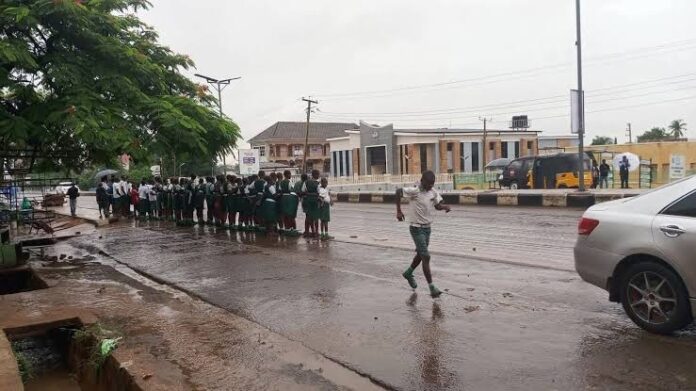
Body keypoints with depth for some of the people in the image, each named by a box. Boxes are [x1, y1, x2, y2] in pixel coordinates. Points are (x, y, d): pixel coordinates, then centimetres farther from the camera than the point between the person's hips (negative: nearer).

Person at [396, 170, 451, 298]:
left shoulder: (433, 192, 1)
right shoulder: (415, 191, -19)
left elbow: (437, 205, 6)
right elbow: (398, 191, -17)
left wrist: (445, 206, -17)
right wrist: (399, 211, -17)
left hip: (427, 227, 8)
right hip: (416, 228, -7)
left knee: (421, 254, 21)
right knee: (426, 257, -11)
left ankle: (408, 273, 45)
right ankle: (432, 288, -9)